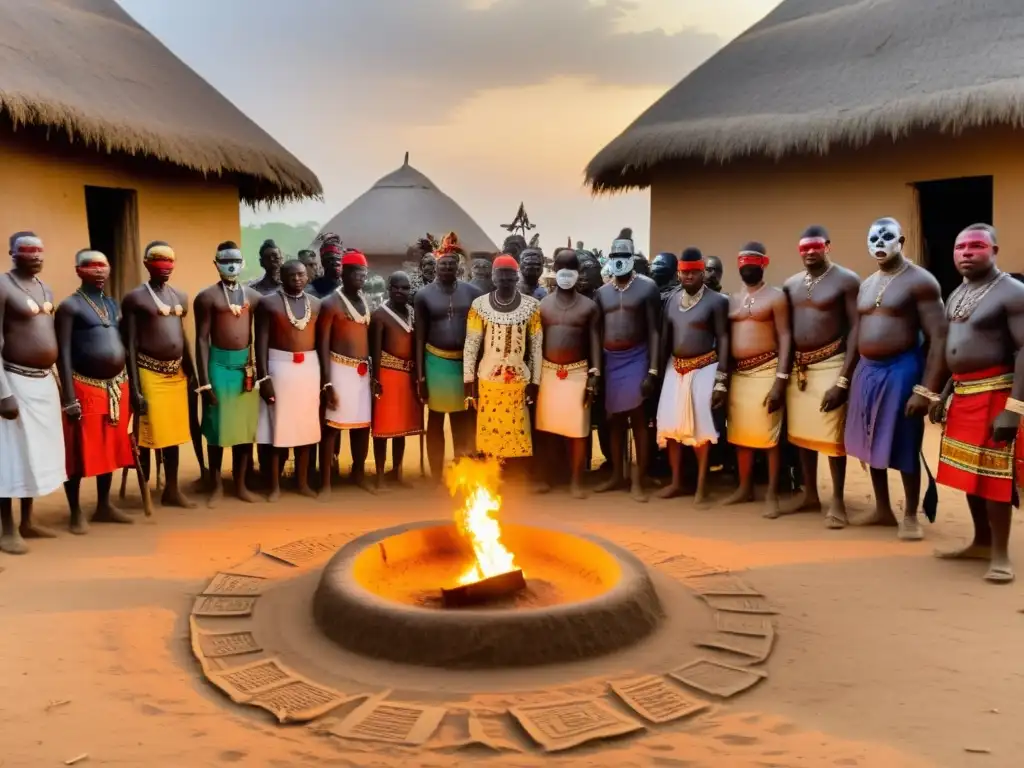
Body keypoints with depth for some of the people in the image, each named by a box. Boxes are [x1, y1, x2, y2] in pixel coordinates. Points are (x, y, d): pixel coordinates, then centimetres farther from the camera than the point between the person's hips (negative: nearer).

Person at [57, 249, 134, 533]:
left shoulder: (113, 304, 13)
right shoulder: (70, 306, -8)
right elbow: (64, 354, -12)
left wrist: (131, 386, 12)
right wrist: (69, 397, -18)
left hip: (116, 387, 7)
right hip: (85, 388, -7)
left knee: (110, 449, 13)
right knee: (79, 452, 0)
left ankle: (104, 506, 25)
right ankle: (76, 514, 10)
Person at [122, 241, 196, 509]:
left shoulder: (181, 297, 13)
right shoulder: (135, 298, -6)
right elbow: (130, 345, -9)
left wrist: (191, 373, 14)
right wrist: (134, 388, -14)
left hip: (177, 373, 6)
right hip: (150, 374, -6)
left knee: (173, 432, 12)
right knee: (148, 434, 0)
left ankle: (172, 490, 22)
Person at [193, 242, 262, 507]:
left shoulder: (253, 296, 9)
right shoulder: (207, 297, -4)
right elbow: (202, 339, -7)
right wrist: (204, 381, -12)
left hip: (248, 365, 4)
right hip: (220, 365, -4)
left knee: (246, 425, 7)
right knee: (217, 426, 3)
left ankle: (240, 484, 19)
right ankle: (216, 485, 15)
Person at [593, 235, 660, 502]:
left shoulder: (647, 287, -2)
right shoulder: (602, 292, 11)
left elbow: (654, 331, -6)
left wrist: (653, 370, -13)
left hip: (636, 358, -4)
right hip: (609, 359, 4)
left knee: (638, 418, -4)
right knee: (614, 419, 10)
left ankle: (638, 481, 1)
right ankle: (617, 475, 20)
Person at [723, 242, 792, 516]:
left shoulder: (775, 296, -2)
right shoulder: (732, 299, 15)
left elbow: (785, 338, -8)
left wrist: (780, 379, -17)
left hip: (766, 370, -6)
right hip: (738, 372, 6)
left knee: (769, 434, -5)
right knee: (740, 433, 11)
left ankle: (772, 495, 1)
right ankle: (745, 488, 22)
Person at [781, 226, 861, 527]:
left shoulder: (846, 280, -7)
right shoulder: (791, 284, 11)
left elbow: (857, 329, -11)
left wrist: (843, 379, -17)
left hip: (830, 365, -6)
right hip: (798, 367, 6)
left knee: (832, 435, -5)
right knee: (801, 433, 11)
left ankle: (837, 502, 5)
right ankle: (809, 495, 24)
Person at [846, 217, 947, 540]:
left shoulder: (920, 281, -10)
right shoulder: (866, 285, 13)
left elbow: (938, 338, -15)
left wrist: (927, 389, -20)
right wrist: (846, 378, 13)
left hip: (902, 370, -7)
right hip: (867, 370, 7)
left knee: (904, 447, 1)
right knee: (872, 444, 14)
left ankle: (911, 516, 16)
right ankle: (882, 510, 28)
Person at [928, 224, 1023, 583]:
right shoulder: (957, 294, 13)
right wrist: (941, 393, 12)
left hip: (993, 393, -8)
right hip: (961, 393, 8)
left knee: (993, 474, -4)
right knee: (967, 471, 13)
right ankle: (982, 542, 26)